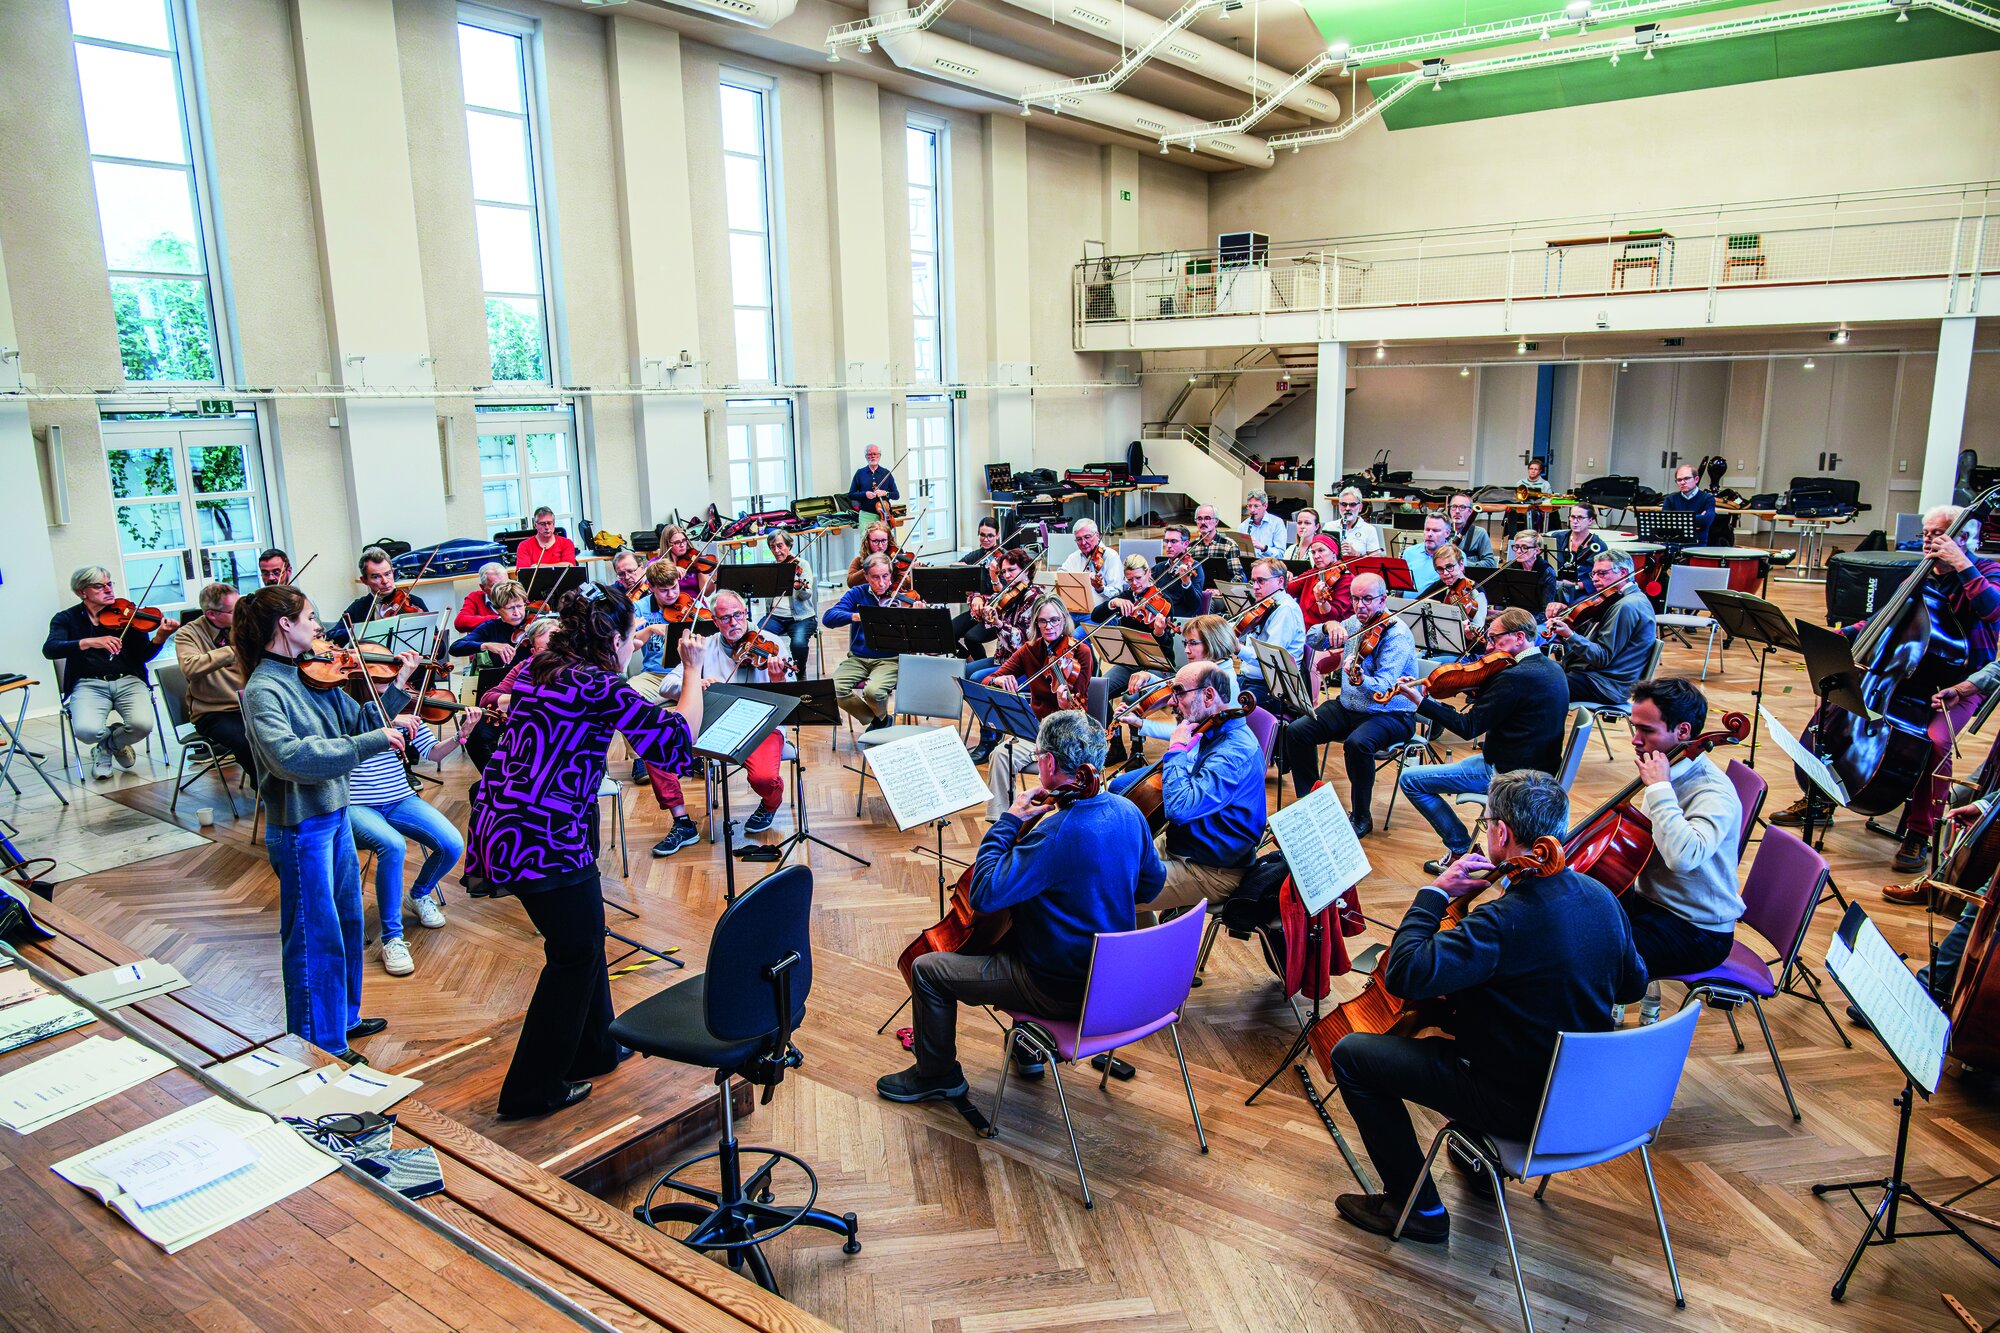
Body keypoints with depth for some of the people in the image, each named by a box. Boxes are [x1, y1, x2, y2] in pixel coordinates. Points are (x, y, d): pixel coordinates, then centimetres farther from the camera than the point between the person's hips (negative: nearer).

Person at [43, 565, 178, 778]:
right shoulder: (66, 619, 7)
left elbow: (143, 656, 0)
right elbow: (49, 649, -12)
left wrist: (160, 637, -22)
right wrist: (89, 642, -29)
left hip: (129, 681, 1)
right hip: (89, 684, -1)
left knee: (142, 724, -28)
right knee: (86, 730, -30)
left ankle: (108, 746, 11)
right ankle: (115, 738, 11)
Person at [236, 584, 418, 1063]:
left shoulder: (316, 674, 3)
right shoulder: (263, 691, -20)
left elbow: (358, 724, 8)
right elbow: (290, 757, -34)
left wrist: (397, 687, -2)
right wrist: (372, 742, -34)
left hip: (335, 814, 8)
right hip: (301, 829, -8)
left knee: (347, 923, 22)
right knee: (316, 938, 5)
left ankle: (344, 1017, 40)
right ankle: (320, 1043, 22)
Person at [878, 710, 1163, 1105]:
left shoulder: (1056, 833, -31)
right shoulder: (1127, 812, -5)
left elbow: (984, 895, -27)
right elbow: (1152, 883, 10)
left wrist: (1008, 821, -19)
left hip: (1063, 990, -8)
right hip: (1108, 974, 9)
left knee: (927, 969, 2)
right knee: (1010, 929, 35)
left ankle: (937, 1075, 23)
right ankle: (1028, 1046, 42)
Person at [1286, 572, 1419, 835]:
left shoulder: (1397, 634, -17)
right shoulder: (1354, 623, 6)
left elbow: (1383, 687, -27)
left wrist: (1360, 680, -48)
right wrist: (1329, 627, -14)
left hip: (1391, 714, -7)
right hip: (1348, 706, 7)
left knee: (1357, 743, -37)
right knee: (1296, 731, -13)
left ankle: (1361, 817, -16)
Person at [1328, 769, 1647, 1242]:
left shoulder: (1506, 921, -31)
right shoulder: (1600, 897, -5)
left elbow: (1403, 975, -32)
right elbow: (1632, 985, 11)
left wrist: (1435, 892, -22)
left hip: (1517, 1105, -8)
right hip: (1579, 1088, 8)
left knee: (1351, 1055, -1)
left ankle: (1417, 1206, 10)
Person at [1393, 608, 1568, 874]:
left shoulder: (1516, 677, -25)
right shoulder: (1551, 669, 6)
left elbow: (1468, 728, -22)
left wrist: (1421, 702, -19)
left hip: (1508, 773, -10)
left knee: (1409, 779, -4)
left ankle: (1462, 849, 2)